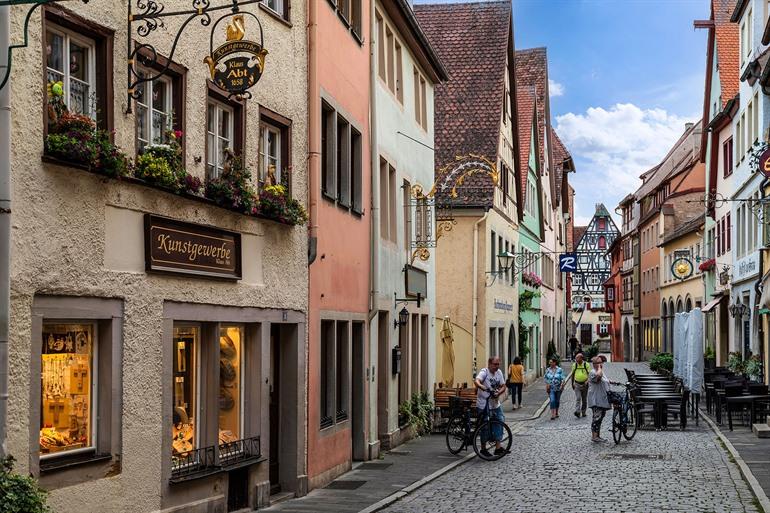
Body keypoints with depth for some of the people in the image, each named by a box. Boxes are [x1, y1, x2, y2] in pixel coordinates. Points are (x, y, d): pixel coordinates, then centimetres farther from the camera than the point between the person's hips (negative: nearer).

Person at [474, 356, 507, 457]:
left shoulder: (499, 372, 5)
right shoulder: (484, 372, -16)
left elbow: (503, 386, 5)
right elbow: (477, 381, -34)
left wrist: (498, 393, -16)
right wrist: (483, 388, -54)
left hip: (495, 404, 6)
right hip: (483, 404, -6)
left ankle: (498, 447, 10)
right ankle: (483, 449, 13)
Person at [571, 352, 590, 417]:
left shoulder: (586, 364, -3)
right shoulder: (574, 365, 4)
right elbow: (573, 374, 14)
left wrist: (587, 381, -18)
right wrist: (572, 383, 12)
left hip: (584, 384, 0)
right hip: (577, 384, 1)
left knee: (584, 399, 9)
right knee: (578, 398, -12)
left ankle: (583, 412, 19)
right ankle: (577, 411, -21)